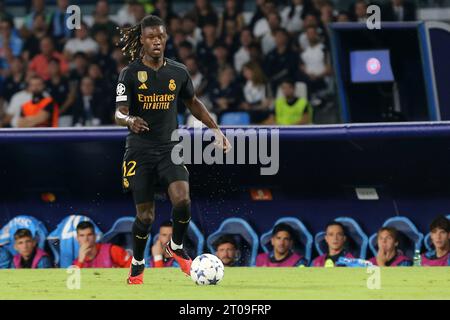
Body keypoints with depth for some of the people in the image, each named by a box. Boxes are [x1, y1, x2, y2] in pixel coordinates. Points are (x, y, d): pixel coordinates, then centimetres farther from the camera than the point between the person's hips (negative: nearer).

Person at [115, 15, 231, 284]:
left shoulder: (178, 72, 3)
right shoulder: (131, 74, -7)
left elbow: (193, 102, 20)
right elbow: (119, 113, -14)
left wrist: (216, 129, 14)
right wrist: (129, 120, -37)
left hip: (170, 148, 2)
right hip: (140, 151, -2)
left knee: (182, 199, -21)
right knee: (145, 215, 0)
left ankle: (176, 247, 7)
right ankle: (137, 265, 25)